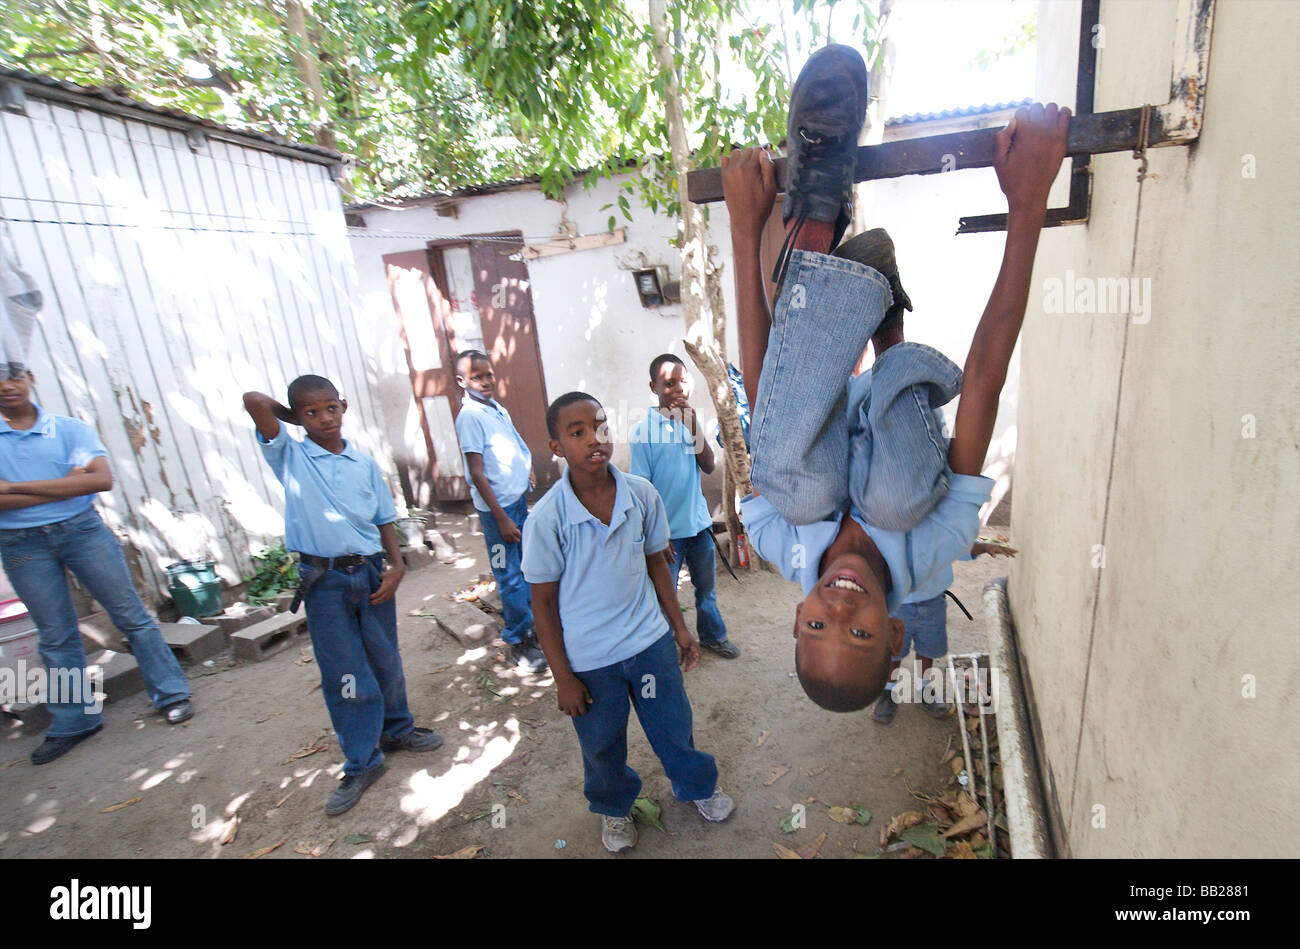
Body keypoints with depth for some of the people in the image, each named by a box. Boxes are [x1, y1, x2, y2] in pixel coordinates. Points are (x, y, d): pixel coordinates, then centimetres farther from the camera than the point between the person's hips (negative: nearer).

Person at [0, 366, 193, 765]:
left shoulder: (70, 429, -1)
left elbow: (102, 478, -15)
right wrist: (67, 483, -14)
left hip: (82, 530, -1)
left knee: (130, 613, 2)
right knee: (55, 637, 10)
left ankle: (172, 694, 12)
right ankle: (73, 722, 25)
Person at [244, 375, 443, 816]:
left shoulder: (365, 463, 4)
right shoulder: (290, 456, -4)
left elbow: (385, 520, 8)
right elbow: (254, 401, -16)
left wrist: (396, 566, -3)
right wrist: (298, 417, 1)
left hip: (370, 572, 3)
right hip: (324, 580, -2)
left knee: (386, 660, 16)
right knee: (344, 675, 5)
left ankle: (397, 728, 40)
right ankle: (362, 763, 22)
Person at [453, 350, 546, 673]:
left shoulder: (499, 409, 9)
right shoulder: (470, 416, -14)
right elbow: (477, 474, -17)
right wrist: (501, 518, -17)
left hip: (519, 500, 8)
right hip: (498, 507, -8)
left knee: (526, 570, 19)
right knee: (510, 577, 2)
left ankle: (533, 626, 35)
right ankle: (519, 644, 16)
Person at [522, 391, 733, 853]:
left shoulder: (642, 494, -11)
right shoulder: (547, 518, -20)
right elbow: (543, 602, -11)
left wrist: (679, 626, 9)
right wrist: (562, 678, -7)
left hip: (650, 641, 2)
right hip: (588, 658, -2)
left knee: (673, 726, 21)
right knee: (602, 745, 20)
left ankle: (697, 784, 53)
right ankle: (614, 808, 53)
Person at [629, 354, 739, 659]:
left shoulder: (690, 420, 3)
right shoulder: (642, 430, -13)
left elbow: (709, 466, -4)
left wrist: (693, 425, -14)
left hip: (699, 523, 5)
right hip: (667, 530, -5)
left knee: (707, 587, 22)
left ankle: (713, 636, 44)